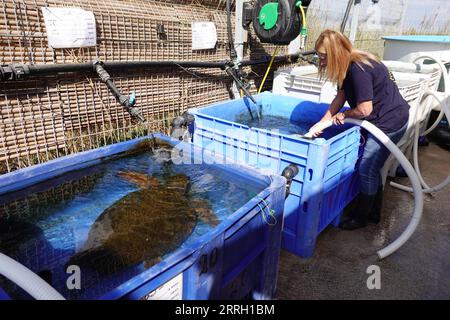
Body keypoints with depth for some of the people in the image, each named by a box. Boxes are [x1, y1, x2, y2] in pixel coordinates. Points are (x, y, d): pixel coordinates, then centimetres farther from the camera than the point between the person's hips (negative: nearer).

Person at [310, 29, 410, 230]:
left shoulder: (358, 69, -27)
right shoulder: (347, 65, 2)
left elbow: (364, 109, -25)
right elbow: (340, 97, 6)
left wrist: (344, 115, -7)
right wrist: (321, 123, 2)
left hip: (390, 122, -10)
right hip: (378, 121, 10)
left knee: (367, 169, -2)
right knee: (372, 168, 16)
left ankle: (361, 217, 16)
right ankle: (373, 213, 32)